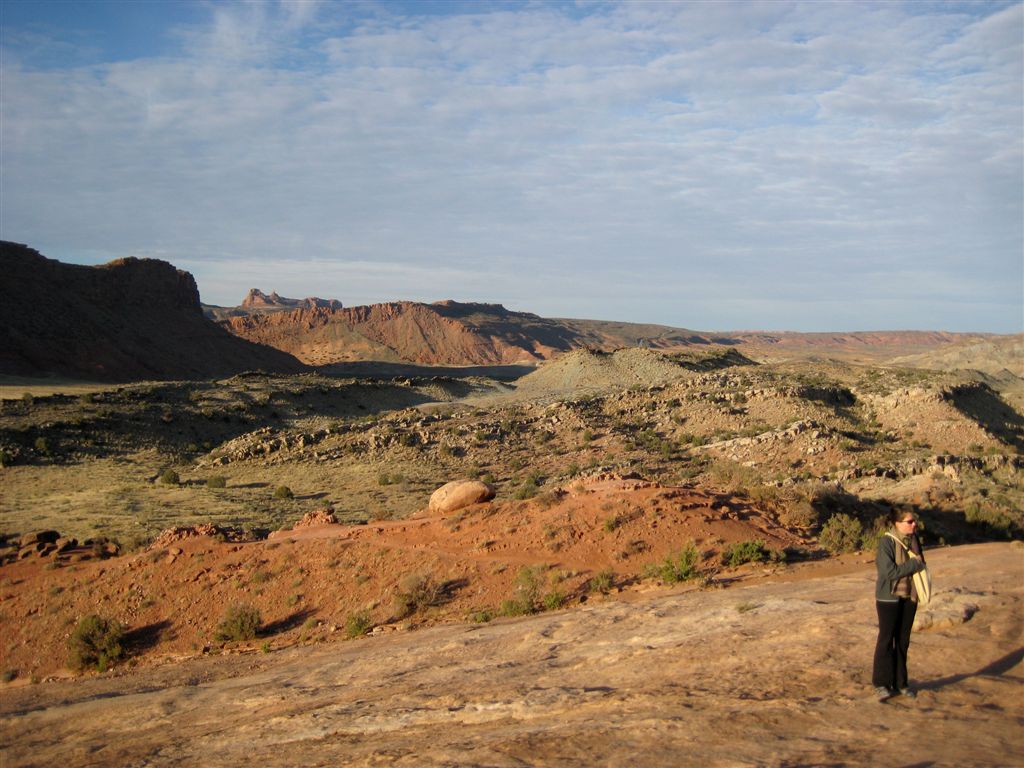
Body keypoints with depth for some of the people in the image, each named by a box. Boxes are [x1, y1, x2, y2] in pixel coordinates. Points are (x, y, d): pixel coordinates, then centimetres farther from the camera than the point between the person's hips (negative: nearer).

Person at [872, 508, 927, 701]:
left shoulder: (914, 540, 4)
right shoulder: (886, 542, -16)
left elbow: (920, 564, 17)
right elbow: (889, 571, -22)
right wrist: (914, 564, -18)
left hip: (909, 597, 6)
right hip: (889, 597, -6)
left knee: (903, 641, 12)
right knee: (886, 640, 0)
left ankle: (900, 682, 21)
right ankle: (881, 684, 9)